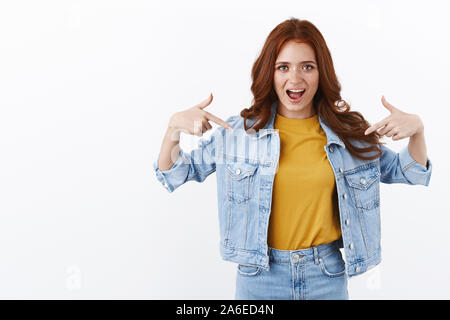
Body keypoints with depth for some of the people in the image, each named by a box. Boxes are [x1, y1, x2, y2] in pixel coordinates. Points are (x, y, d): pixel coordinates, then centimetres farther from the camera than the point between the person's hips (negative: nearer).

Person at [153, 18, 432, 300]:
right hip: (260, 276, -1)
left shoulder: (349, 132, -3)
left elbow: (408, 173, 9)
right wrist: (174, 128, -17)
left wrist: (417, 129, -10)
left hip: (328, 276, 1)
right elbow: (173, 175, 1)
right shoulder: (237, 132, -6)